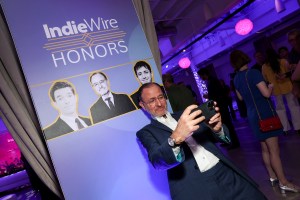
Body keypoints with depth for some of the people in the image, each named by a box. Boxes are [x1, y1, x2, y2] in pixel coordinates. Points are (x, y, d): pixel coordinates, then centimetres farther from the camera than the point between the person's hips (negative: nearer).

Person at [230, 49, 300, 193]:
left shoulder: (236, 78, 7)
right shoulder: (253, 73, -16)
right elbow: (266, 93, -21)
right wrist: (270, 86, -1)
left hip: (252, 115, 7)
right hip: (264, 113, -7)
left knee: (265, 149, 16)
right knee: (274, 150, -1)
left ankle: (273, 177, 26)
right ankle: (284, 183, 7)